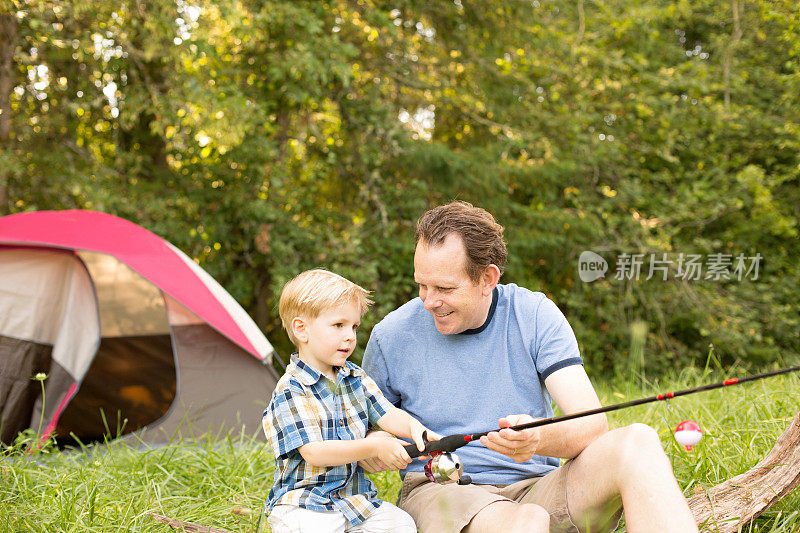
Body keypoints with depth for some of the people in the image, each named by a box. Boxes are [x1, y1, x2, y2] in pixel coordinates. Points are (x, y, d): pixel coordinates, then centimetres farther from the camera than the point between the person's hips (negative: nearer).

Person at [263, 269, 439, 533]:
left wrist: (414, 427, -17)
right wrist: (374, 447, -24)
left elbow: (387, 414, 7)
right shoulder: (290, 390, -13)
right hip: (304, 501, -6)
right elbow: (313, 452, -20)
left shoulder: (356, 377, 10)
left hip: (355, 494, 6)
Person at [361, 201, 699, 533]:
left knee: (636, 442, -24)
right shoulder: (392, 336, -1)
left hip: (536, 488, 3)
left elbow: (592, 424, -11)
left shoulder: (535, 316, -1)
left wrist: (538, 439, -33)